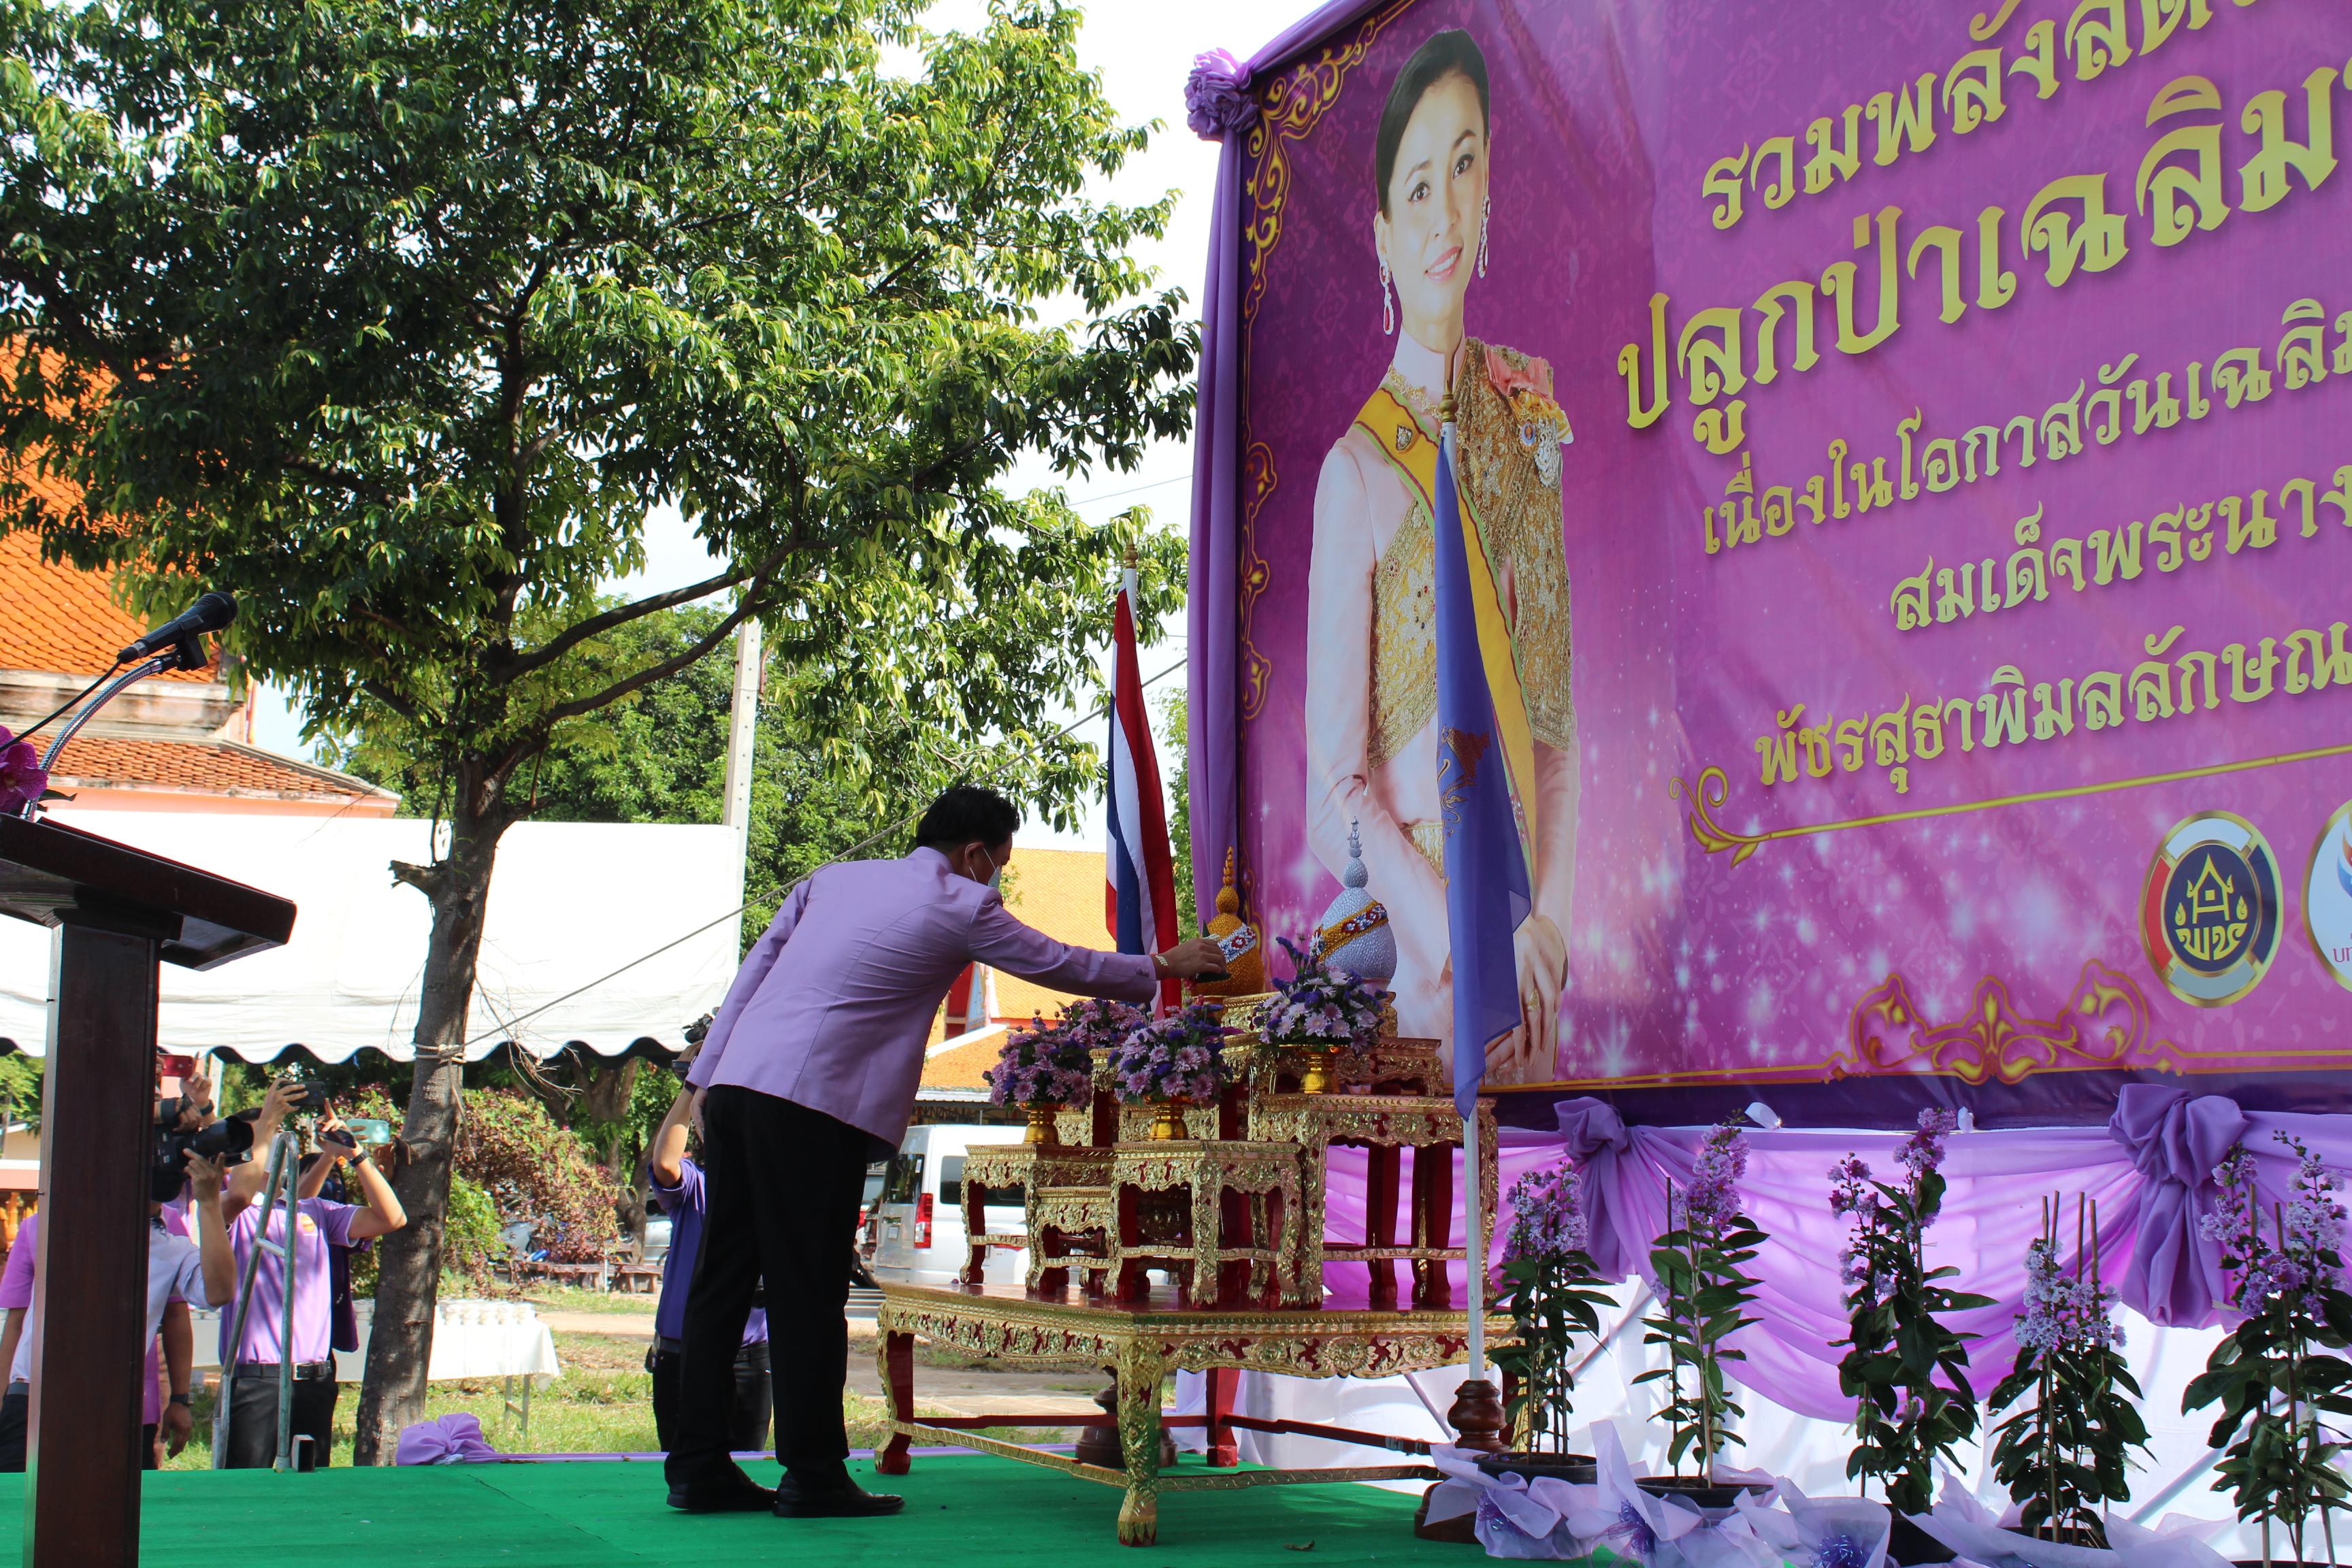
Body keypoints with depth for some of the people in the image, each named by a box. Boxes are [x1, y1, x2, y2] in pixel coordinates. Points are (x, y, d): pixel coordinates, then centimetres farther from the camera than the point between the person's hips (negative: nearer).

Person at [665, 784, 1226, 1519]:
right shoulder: (961, 906, 3)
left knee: (722, 1280, 8)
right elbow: (1058, 963, 14)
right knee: (808, 1292, -1)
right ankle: (813, 1476, 4)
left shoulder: (834, 878, 20)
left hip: (736, 1085, 7)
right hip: (816, 1104, -7)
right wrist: (1162, 966, 28)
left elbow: (756, 968, 18)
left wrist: (708, 1075, 19)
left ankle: (700, 1466, 13)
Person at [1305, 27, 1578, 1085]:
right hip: (1419, 966, -5)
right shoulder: (1358, 473, -12)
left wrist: (1548, 919, -3)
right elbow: (1335, 794, -11)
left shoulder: (1527, 408, 5)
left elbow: (1557, 713, 7)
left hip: (1530, 947, 5)